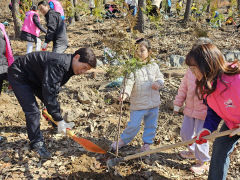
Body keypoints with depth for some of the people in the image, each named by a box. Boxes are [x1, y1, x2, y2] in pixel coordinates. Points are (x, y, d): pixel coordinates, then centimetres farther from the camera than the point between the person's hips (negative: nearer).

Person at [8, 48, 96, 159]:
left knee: (52, 103, 15)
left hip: (34, 77, 9)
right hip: (18, 75, -9)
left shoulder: (68, 66, -4)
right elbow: (49, 92, -39)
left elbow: (53, 90, 8)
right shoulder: (58, 64, -36)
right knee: (32, 111, -19)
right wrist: (59, 119, -35)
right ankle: (36, 143, -5)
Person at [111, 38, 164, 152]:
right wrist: (125, 93, -37)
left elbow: (160, 77, 15)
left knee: (151, 125, 15)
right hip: (138, 104, -4)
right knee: (133, 125, 1)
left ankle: (147, 143, 34)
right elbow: (129, 82, -19)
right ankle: (123, 140, 24)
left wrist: (158, 83, -8)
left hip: (153, 103, 4)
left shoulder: (154, 66, 3)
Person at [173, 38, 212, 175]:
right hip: (190, 108, 6)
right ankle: (193, 152, 44)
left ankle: (203, 162, 25)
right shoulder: (191, 69, 4)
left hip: (204, 111, -6)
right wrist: (178, 104, 15)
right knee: (185, 133, 16)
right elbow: (183, 88, 12)